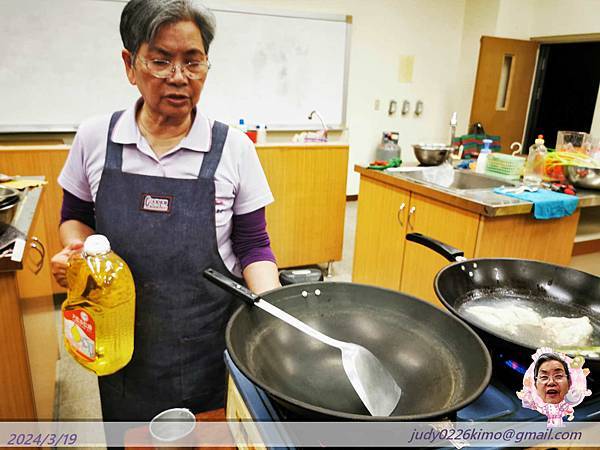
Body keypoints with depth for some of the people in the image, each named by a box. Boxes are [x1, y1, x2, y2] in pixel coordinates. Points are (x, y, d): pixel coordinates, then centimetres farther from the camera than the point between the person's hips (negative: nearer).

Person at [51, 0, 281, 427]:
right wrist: (75, 248, -11)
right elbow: (76, 216, 11)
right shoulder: (95, 138, -4)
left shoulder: (233, 147, -10)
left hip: (212, 341, -1)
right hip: (125, 341, 2)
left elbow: (253, 246, -5)